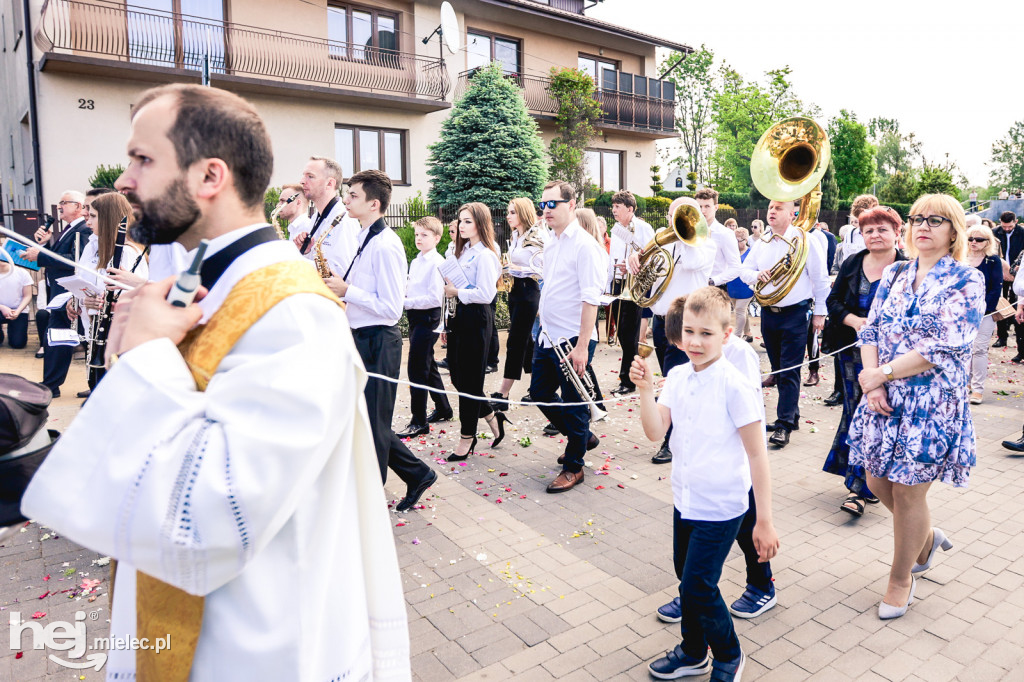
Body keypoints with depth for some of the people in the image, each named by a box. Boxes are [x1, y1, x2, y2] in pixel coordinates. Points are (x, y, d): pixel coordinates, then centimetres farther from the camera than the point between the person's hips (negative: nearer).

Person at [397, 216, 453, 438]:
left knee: (417, 369, -8)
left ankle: (419, 423, 0)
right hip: (415, 317, 9)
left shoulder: (437, 262, -13)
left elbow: (434, 298, -21)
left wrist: (407, 302, -20)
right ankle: (443, 409, 32)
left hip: (428, 318, -9)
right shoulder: (415, 262, 13)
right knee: (428, 366, 17)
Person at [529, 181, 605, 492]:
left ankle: (573, 467, 21)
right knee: (540, 393, 16)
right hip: (548, 337, 9)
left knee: (573, 404, 3)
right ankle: (583, 437, 37)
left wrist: (582, 346, -24)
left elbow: (591, 299, -20)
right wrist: (543, 330, 17)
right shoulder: (551, 243, 12)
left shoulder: (584, 245, -15)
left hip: (572, 340, -9)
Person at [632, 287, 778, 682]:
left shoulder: (735, 386, -19)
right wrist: (646, 390, -23)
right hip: (685, 500, 6)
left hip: (720, 508, -6)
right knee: (688, 579, 20)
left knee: (697, 587, -1)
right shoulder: (677, 377, -1)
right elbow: (655, 432, -8)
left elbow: (757, 456, -15)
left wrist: (764, 521, -14)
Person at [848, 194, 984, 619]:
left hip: (931, 403, -5)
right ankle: (926, 538, 43)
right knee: (878, 482, 13)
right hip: (885, 400, 5)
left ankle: (901, 579, 24)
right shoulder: (894, 275, 9)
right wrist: (872, 384, -10)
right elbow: (870, 332, 4)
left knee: (908, 491, 3)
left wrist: (879, 374, -15)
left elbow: (942, 348, -16)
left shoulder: (966, 280, -6)